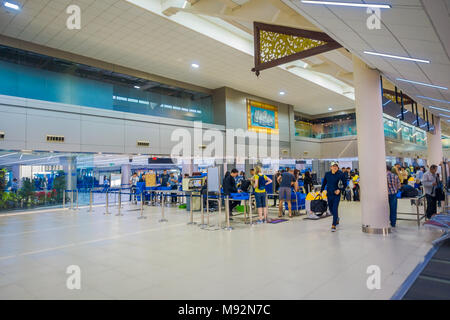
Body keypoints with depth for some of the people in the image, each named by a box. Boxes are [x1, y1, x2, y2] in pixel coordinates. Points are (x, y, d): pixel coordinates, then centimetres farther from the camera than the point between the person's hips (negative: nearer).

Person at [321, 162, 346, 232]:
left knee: (335, 209, -10)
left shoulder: (340, 174, -8)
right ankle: (337, 218, 46)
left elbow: (344, 184, -1)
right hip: (329, 194, 4)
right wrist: (321, 191, 10)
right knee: (331, 209, 16)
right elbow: (324, 183, 12)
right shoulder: (327, 174, 0)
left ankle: (333, 225, -3)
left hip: (336, 194, -4)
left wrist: (339, 190, -15)